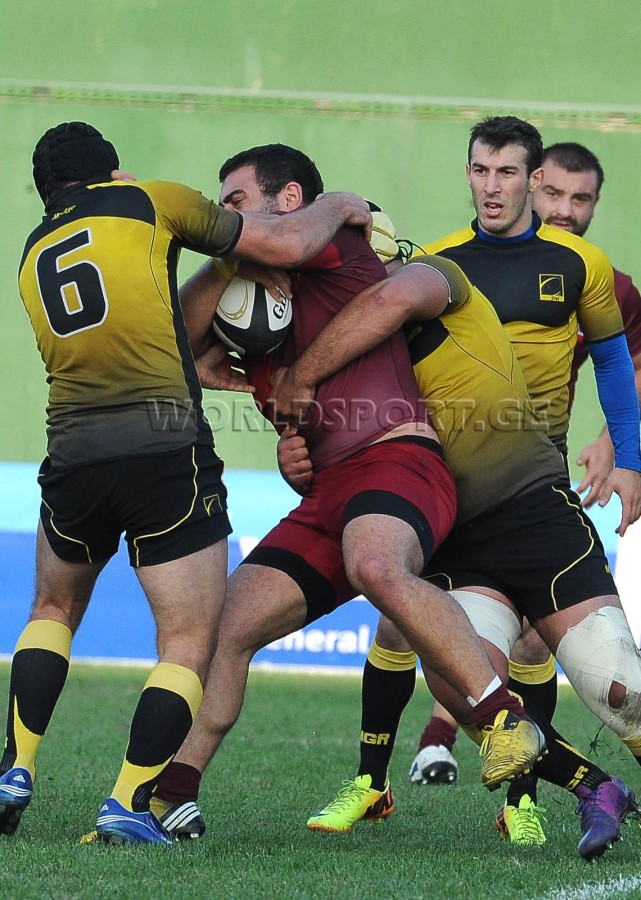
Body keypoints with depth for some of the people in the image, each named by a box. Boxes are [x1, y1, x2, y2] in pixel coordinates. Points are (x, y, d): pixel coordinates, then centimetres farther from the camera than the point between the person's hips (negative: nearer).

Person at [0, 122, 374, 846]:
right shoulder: (147, 201, 5)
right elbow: (285, 245, 3)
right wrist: (340, 207, 22)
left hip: (72, 455, 5)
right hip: (168, 455, -5)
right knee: (190, 645, 2)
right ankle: (129, 804, -10)